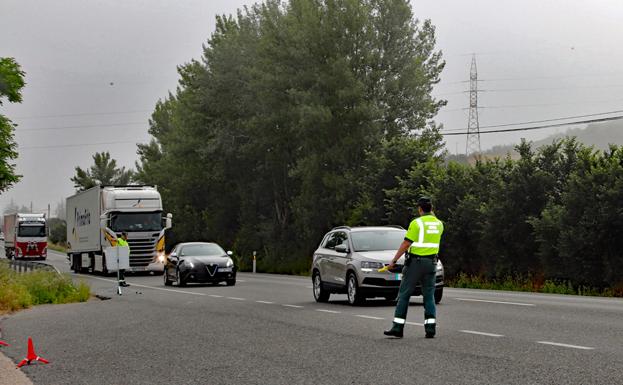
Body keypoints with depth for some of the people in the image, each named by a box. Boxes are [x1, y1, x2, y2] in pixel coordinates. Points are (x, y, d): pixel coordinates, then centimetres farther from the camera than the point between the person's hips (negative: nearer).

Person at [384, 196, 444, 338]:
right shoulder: (439, 224, 7)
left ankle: (397, 328, 0)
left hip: (415, 262, -5)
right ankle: (430, 329, 0)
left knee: (404, 294, 2)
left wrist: (393, 261, -6)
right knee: (429, 296, 7)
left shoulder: (416, 223, -11)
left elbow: (406, 244, -13)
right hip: (431, 262, 5)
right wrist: (431, 215, 21)